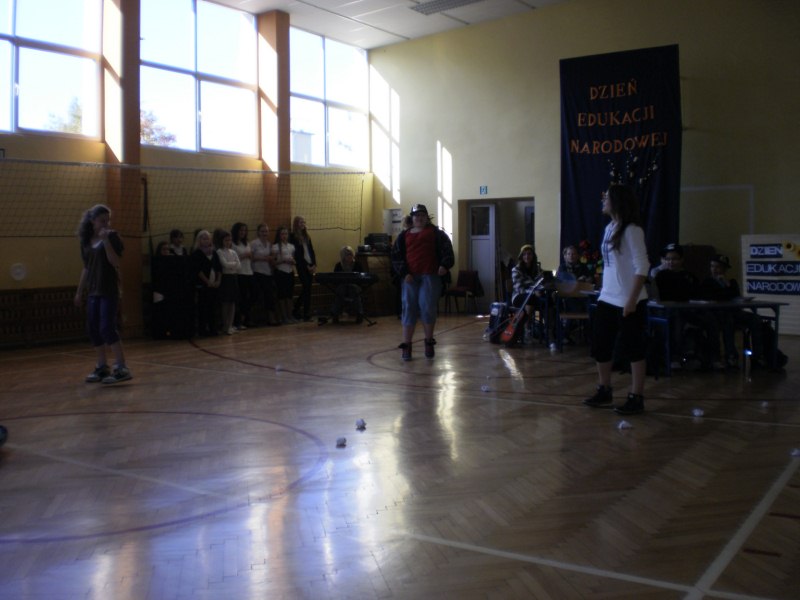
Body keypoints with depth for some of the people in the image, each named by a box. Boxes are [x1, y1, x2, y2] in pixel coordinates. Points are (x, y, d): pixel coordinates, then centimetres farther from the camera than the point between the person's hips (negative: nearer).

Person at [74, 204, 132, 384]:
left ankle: (122, 369, -10)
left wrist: (106, 240, -22)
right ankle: (102, 367, 18)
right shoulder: (86, 240, 9)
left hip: (109, 290, -6)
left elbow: (115, 262, -17)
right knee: (93, 329, 7)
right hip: (93, 291, 6)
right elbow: (86, 268, 16)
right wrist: (79, 291, 17)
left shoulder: (112, 236, -6)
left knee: (107, 328, -13)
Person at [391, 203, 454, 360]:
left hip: (430, 277, -1)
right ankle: (406, 345, 3)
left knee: (428, 308, -4)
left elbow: (446, 249, 0)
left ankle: (429, 342, 15)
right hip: (410, 277, 2)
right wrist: (404, 273, -6)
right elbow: (396, 256, 9)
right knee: (409, 309, -1)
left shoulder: (436, 233, 11)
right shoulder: (404, 236, 15)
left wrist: (445, 265, -19)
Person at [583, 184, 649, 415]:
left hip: (628, 302, -8)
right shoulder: (609, 228, 11)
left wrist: (632, 299, -20)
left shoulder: (631, 230, -12)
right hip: (607, 299, 8)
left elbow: (642, 267, -15)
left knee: (634, 348, 1)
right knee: (600, 346, 12)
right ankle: (604, 391, 26)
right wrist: (604, 292, 15)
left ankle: (636, 398, 9)